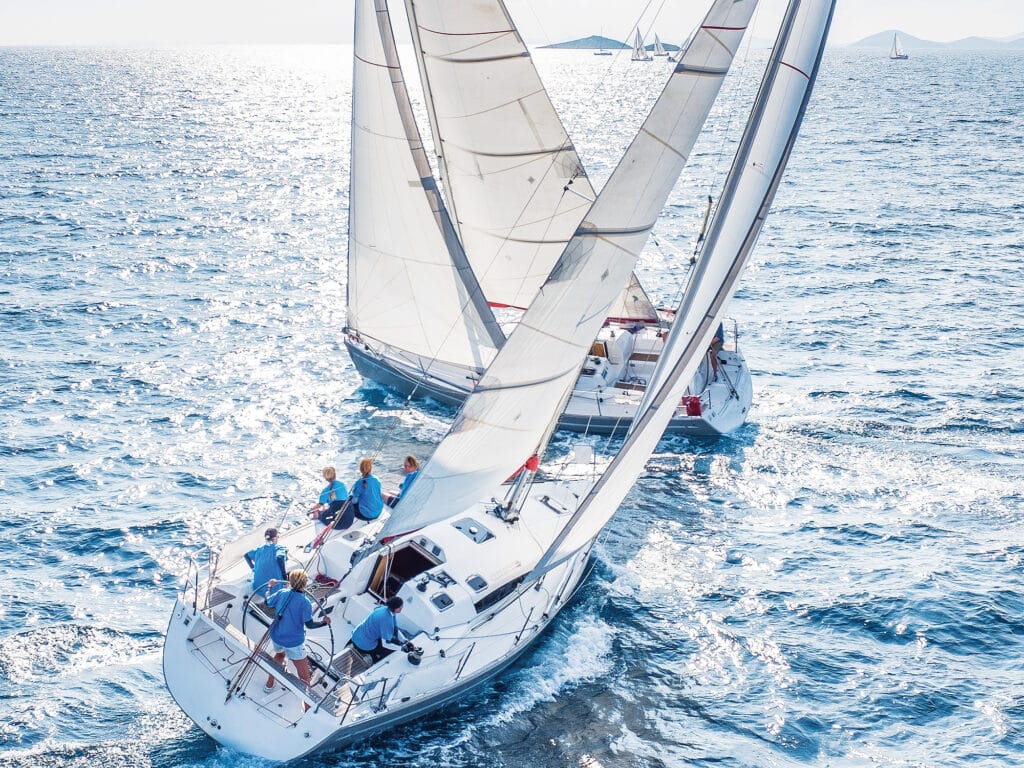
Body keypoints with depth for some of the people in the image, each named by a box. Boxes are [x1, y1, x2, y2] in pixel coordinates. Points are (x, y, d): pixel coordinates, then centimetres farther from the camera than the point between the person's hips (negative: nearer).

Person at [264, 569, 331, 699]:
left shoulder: (282, 593, -8)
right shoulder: (305, 602, -21)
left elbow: (268, 602, 10)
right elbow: (309, 624, -17)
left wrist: (270, 587, 26)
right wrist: (324, 622, -1)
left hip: (276, 638, 6)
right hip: (294, 643, -6)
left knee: (279, 654, 40)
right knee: (304, 676, 6)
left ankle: (269, 685, 53)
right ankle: (308, 708, 6)